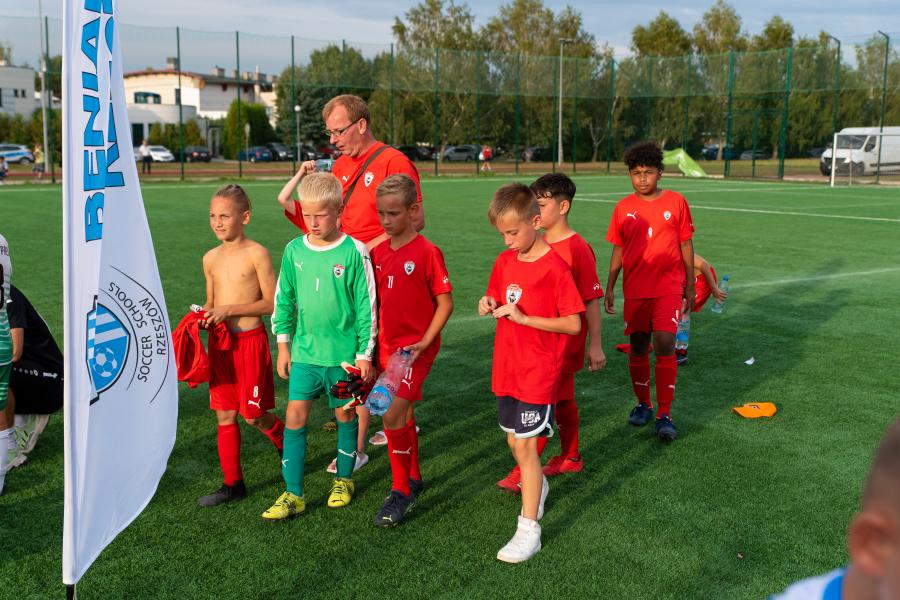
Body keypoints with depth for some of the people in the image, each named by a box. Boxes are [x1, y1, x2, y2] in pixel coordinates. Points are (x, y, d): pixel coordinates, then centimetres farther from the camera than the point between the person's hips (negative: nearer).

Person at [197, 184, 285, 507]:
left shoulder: (256, 253, -10)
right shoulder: (211, 258, 9)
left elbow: (271, 303, -11)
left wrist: (230, 310, -18)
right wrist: (204, 317, 0)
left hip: (250, 342, -6)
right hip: (219, 343, 6)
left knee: (254, 415, 2)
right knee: (225, 416, 8)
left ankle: (289, 447, 33)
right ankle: (232, 484, 18)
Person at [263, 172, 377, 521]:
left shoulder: (353, 252, -10)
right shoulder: (294, 250, 1)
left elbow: (366, 305, -6)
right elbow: (284, 300, 11)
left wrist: (365, 354, -6)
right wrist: (283, 345, 10)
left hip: (343, 353, -3)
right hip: (304, 352, 3)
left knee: (345, 415, 11)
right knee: (295, 415, 0)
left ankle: (344, 479, 31)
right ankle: (293, 494, 8)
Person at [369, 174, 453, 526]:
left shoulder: (427, 253, -13)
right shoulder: (378, 252, 5)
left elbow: (445, 303, -10)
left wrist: (424, 342, -16)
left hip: (416, 347, -6)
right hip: (387, 345, 6)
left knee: (393, 416, -14)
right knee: (402, 416, 16)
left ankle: (401, 491, 2)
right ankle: (414, 479, 34)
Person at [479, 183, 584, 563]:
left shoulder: (554, 268, -16)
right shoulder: (504, 261, 4)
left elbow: (573, 324, -16)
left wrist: (524, 317, -22)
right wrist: (489, 306, -5)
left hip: (538, 372, -6)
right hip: (506, 369, 7)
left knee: (525, 445, -6)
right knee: (515, 442, 16)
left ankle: (529, 530, 3)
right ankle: (538, 485, 45)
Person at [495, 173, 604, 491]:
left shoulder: (577, 248, -17)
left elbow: (591, 300, -14)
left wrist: (595, 345, -11)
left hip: (564, 342, -7)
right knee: (562, 400, 19)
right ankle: (570, 458, 34)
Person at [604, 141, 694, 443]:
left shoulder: (676, 202, -2)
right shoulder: (623, 207, 2)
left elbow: (686, 245, 5)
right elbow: (618, 250, 9)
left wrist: (690, 286, 7)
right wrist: (609, 288, 7)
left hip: (668, 288, -2)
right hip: (635, 290, 2)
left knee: (665, 345, -13)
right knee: (638, 348, 8)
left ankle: (664, 414, -4)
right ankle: (643, 404, 27)